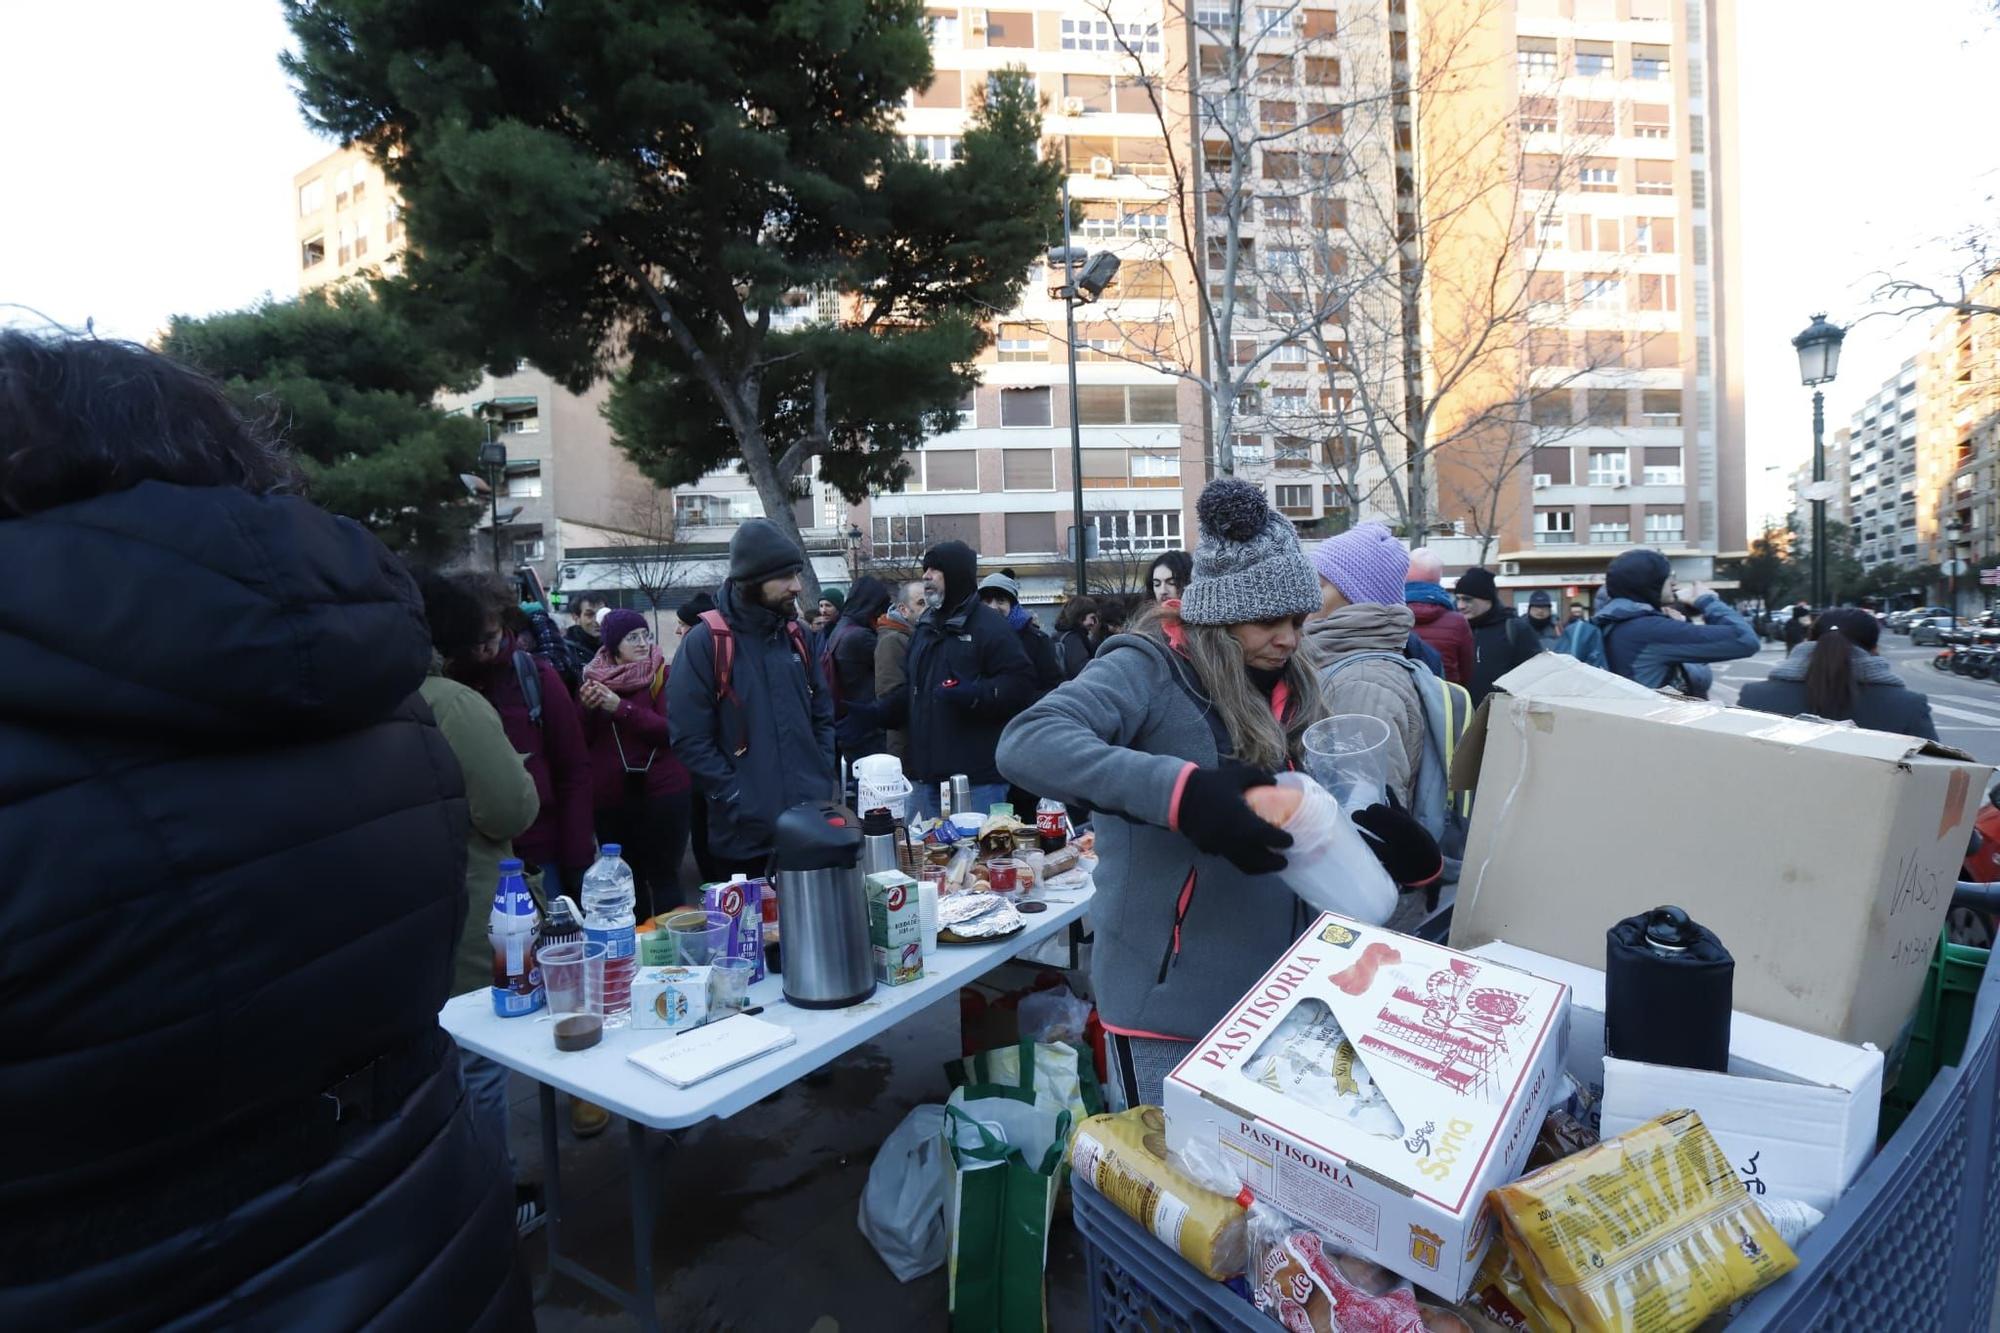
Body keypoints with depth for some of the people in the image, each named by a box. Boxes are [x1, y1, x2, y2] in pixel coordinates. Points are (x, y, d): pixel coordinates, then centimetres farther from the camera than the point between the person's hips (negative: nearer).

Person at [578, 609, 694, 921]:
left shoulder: (663, 674, -2)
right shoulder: (592, 678, 8)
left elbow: (670, 729, -14)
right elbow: (580, 739, 6)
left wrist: (621, 708, -21)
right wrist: (586, 708, -12)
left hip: (662, 790, -3)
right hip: (610, 795, 3)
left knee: (663, 876, -1)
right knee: (626, 878, 11)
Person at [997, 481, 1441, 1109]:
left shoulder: (1293, 691, 7)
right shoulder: (1151, 669, -14)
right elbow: (1027, 744, -31)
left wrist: (1412, 855, -10)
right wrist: (1181, 792, -41)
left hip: (1274, 996, 7)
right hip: (1169, 1006, -7)